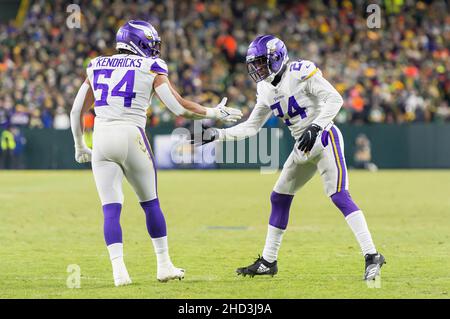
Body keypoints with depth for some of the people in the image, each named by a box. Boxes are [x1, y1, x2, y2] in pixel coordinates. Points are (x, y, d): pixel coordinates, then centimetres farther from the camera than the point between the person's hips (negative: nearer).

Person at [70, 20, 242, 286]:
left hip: (102, 138, 3)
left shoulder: (97, 66, 16)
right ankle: (164, 265, 20)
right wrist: (214, 113, 13)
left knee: (111, 209, 2)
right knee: (150, 203, 14)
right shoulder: (151, 68, 4)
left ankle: (119, 269, -10)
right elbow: (180, 108, -2)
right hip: (131, 136, -3)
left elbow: (77, 111, 18)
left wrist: (80, 147, 31)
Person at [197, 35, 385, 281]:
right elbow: (251, 127, 13)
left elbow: (334, 99, -20)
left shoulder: (301, 72, -15)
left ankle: (371, 256, -21)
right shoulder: (266, 90, 9)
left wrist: (315, 127, -30)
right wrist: (216, 134, 4)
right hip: (303, 149, 9)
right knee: (279, 198, 12)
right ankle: (268, 262, 23)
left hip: (324, 139, -9)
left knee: (340, 196, -20)